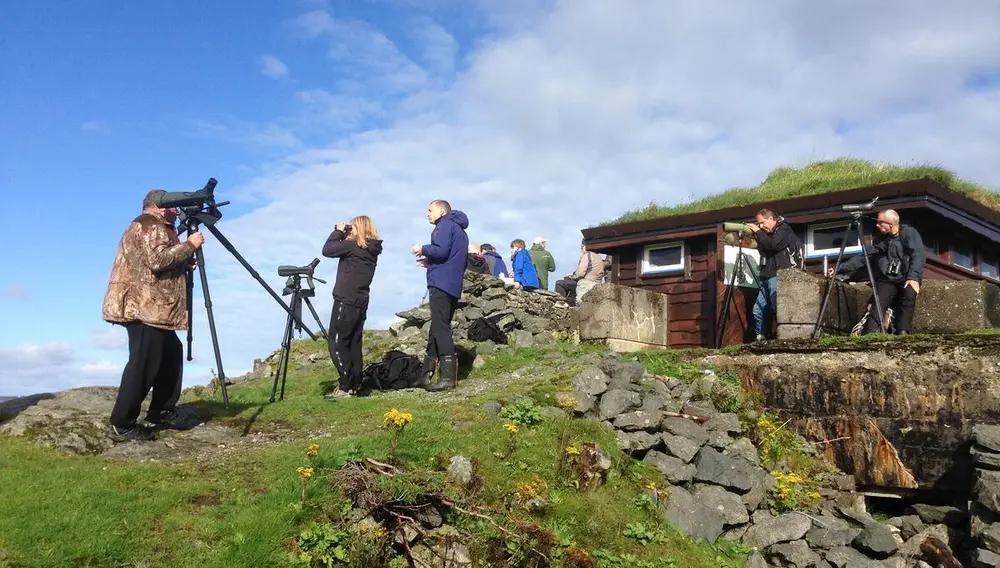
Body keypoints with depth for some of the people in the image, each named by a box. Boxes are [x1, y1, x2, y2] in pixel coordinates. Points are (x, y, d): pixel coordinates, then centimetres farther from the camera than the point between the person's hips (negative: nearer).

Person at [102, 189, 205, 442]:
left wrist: (187, 260, 11)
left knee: (171, 353, 16)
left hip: (152, 307, 11)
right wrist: (188, 245, -14)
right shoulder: (150, 225, -8)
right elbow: (157, 260, -23)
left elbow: (166, 263, 26)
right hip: (143, 307, -11)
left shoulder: (156, 227, 25)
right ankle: (122, 425, -6)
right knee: (144, 363, -11)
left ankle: (160, 411, 24)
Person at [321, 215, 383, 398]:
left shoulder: (354, 246, -14)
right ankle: (354, 385, 12)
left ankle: (345, 386, -7)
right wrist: (344, 236, 11)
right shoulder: (371, 250, 12)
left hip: (346, 302, -9)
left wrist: (338, 232, -2)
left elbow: (327, 250, -13)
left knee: (336, 344, -4)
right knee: (353, 344, 10)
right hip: (360, 302, 9)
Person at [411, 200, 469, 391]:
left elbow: (441, 250, -18)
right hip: (453, 286, 10)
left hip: (441, 283, -10)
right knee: (438, 329, 11)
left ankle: (448, 377, -17)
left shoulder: (445, 225, -3)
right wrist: (431, 262, 20)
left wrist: (423, 250, 0)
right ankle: (426, 375, 16)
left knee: (440, 328, -12)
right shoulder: (459, 230, 25)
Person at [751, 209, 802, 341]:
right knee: (758, 309, 2)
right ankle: (760, 338, 6)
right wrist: (757, 236, 10)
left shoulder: (784, 229, -2)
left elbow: (773, 245, -18)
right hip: (767, 277, 8)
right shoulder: (768, 233, 23)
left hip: (778, 276, -8)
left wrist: (759, 233, -7)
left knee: (777, 309, -13)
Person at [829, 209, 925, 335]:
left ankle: (902, 332, -32)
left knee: (910, 293, -34)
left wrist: (913, 277, -26)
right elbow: (863, 257, 9)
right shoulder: (880, 240, 11)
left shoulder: (909, 233, -1)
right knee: (877, 303, -22)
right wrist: (840, 269, -1)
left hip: (907, 279, -3)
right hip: (887, 280, 3)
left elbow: (918, 254, -12)